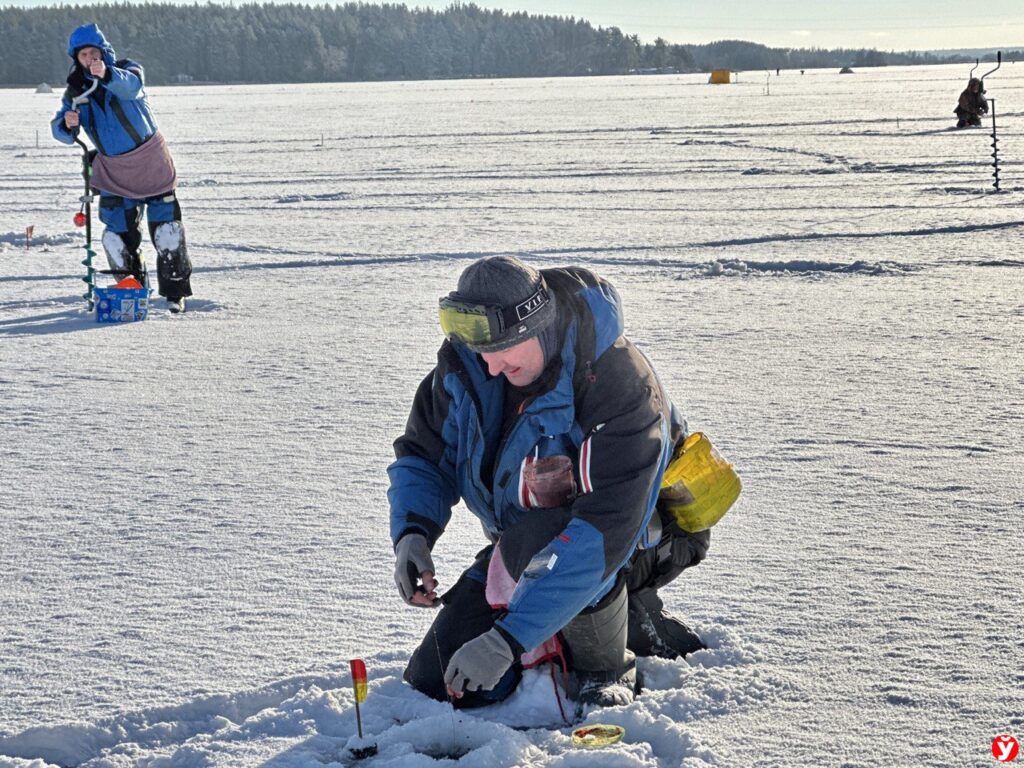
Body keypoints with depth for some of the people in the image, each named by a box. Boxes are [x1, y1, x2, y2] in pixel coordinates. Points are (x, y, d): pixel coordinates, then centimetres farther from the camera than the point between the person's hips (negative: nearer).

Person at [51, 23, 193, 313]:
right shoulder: (75, 89, 1)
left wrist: (106, 75, -55)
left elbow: (130, 88, -34)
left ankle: (175, 292, 8)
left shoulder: (127, 70, -9)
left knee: (166, 229, -4)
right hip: (113, 169, 3)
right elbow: (60, 131, -5)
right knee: (118, 234, 0)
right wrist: (67, 123, -30)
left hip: (150, 161, -3)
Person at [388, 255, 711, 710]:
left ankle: (607, 668, -8)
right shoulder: (465, 361, -15)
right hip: (520, 540, 7)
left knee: (541, 543, -40)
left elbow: (604, 535, -41)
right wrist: (412, 532, -25)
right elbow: (423, 455, -2)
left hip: (639, 537, -7)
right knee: (434, 683, 0)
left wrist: (508, 638, -47)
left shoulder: (620, 388, -35)